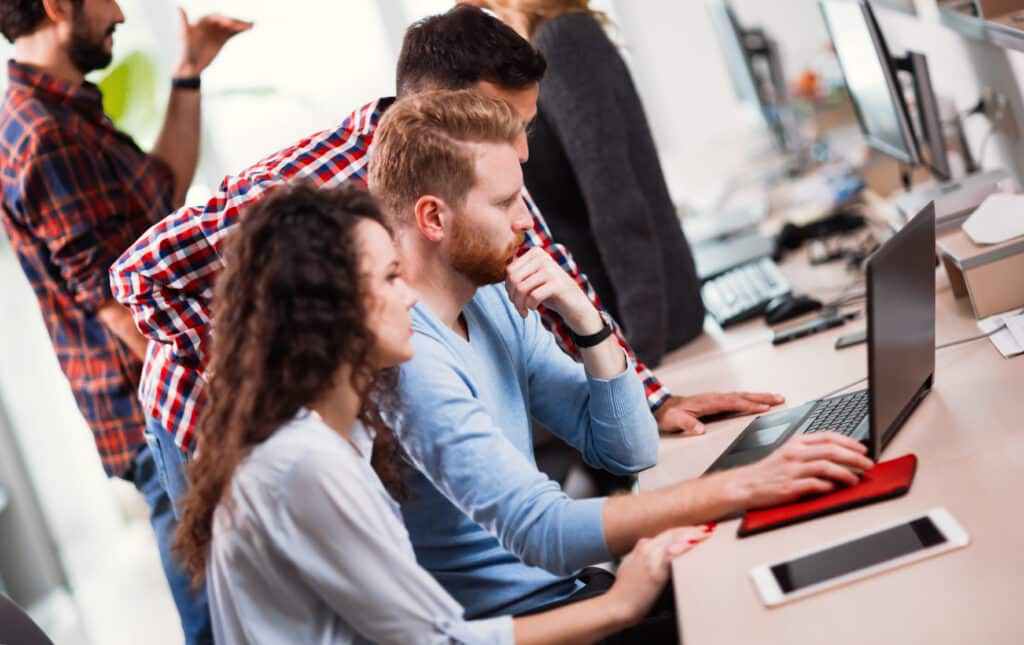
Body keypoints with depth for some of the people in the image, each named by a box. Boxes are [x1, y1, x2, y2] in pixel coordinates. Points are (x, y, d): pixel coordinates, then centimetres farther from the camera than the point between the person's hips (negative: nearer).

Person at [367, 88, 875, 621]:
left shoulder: (493, 302, 5)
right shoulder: (406, 357, -23)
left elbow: (628, 450, 7)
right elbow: (544, 533, -29)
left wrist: (584, 318, -8)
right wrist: (743, 487, -32)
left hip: (567, 586, 8)